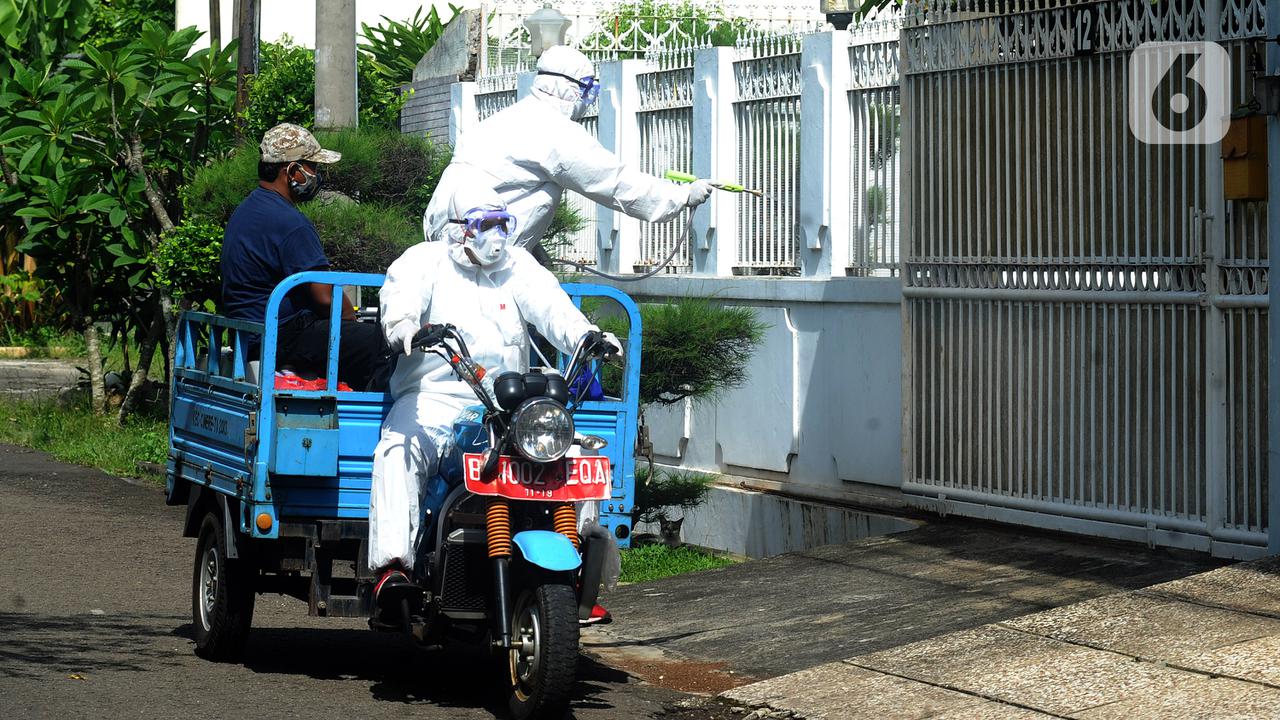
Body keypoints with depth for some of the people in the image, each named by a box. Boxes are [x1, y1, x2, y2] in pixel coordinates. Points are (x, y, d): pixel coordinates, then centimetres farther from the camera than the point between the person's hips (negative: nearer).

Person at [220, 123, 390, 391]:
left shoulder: (244, 211, 15)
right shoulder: (291, 223, -19)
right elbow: (325, 296, -19)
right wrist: (354, 323, 0)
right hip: (284, 337, -11)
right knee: (377, 341, -13)